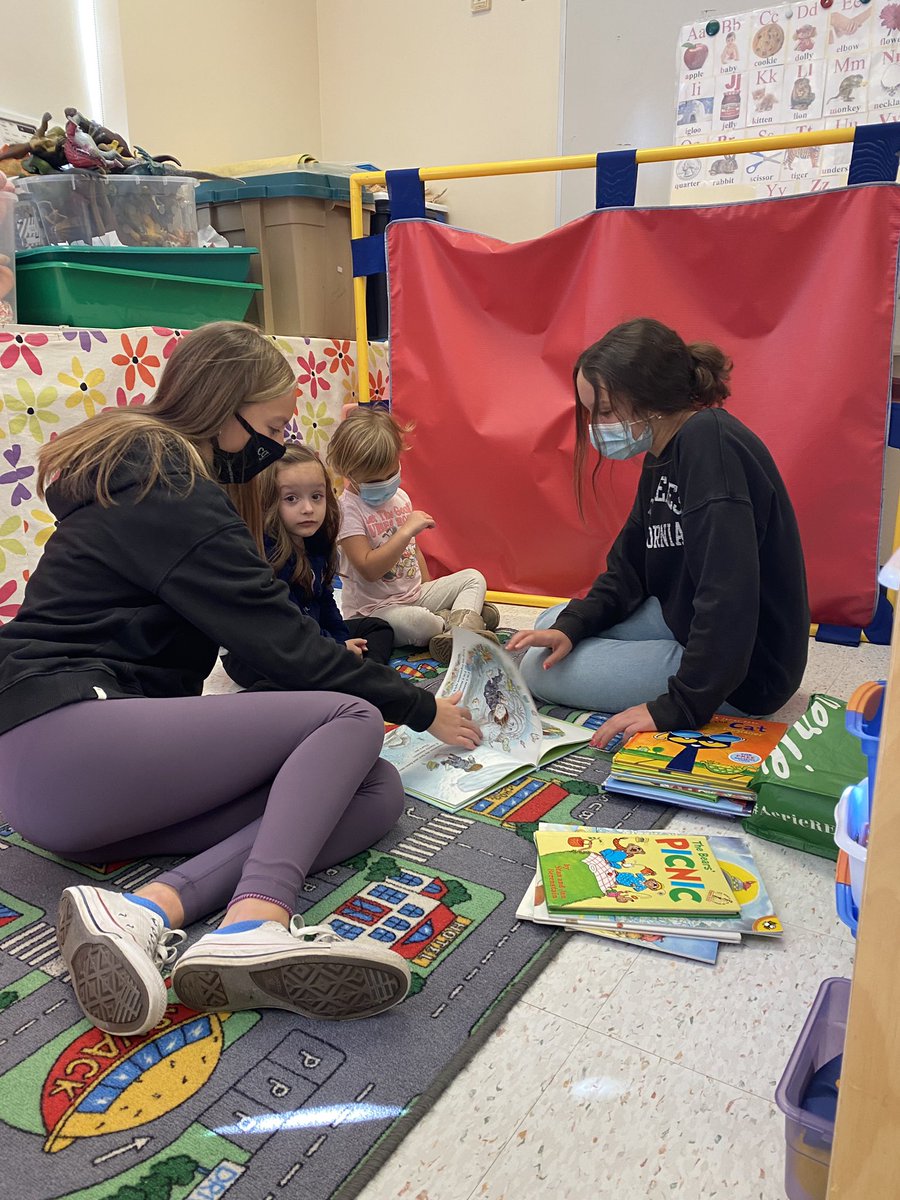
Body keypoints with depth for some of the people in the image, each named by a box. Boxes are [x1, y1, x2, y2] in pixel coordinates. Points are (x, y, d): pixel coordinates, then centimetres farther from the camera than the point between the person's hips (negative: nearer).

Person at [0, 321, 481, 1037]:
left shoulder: (144, 469, 19)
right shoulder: (169, 489, -12)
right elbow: (282, 642, -13)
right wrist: (422, 710, -2)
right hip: (60, 739, -9)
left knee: (374, 791, -8)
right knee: (353, 718, -15)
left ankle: (148, 908, -25)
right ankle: (257, 922, -34)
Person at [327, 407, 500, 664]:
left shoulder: (400, 497, 7)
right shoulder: (349, 509, -17)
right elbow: (369, 569, -27)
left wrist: (427, 585, 15)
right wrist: (407, 529, -29)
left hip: (415, 594, 8)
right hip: (376, 608, -8)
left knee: (473, 578, 1)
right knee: (414, 622, -39)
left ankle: (460, 631, -25)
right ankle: (459, 618, -10)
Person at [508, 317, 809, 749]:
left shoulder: (710, 444, -27)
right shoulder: (664, 453, 5)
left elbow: (729, 597, -33)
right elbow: (630, 564, 8)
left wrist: (678, 706, -30)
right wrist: (571, 625, -6)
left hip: (744, 669, -10)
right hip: (684, 621, 10)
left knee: (539, 672, -8)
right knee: (550, 625, 16)